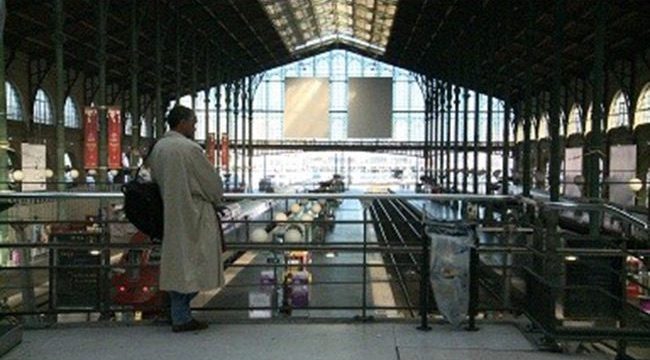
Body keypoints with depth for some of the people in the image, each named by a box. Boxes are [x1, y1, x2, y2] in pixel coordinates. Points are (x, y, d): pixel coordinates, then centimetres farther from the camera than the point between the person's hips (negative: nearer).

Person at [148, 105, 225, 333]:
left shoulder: (158, 148, 5)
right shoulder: (190, 148, -17)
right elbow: (213, 182, -10)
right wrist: (216, 199, 10)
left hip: (170, 216, 8)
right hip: (193, 216, -7)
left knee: (176, 265, 12)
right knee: (192, 263, 0)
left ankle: (179, 316, 17)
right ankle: (183, 318, 4)